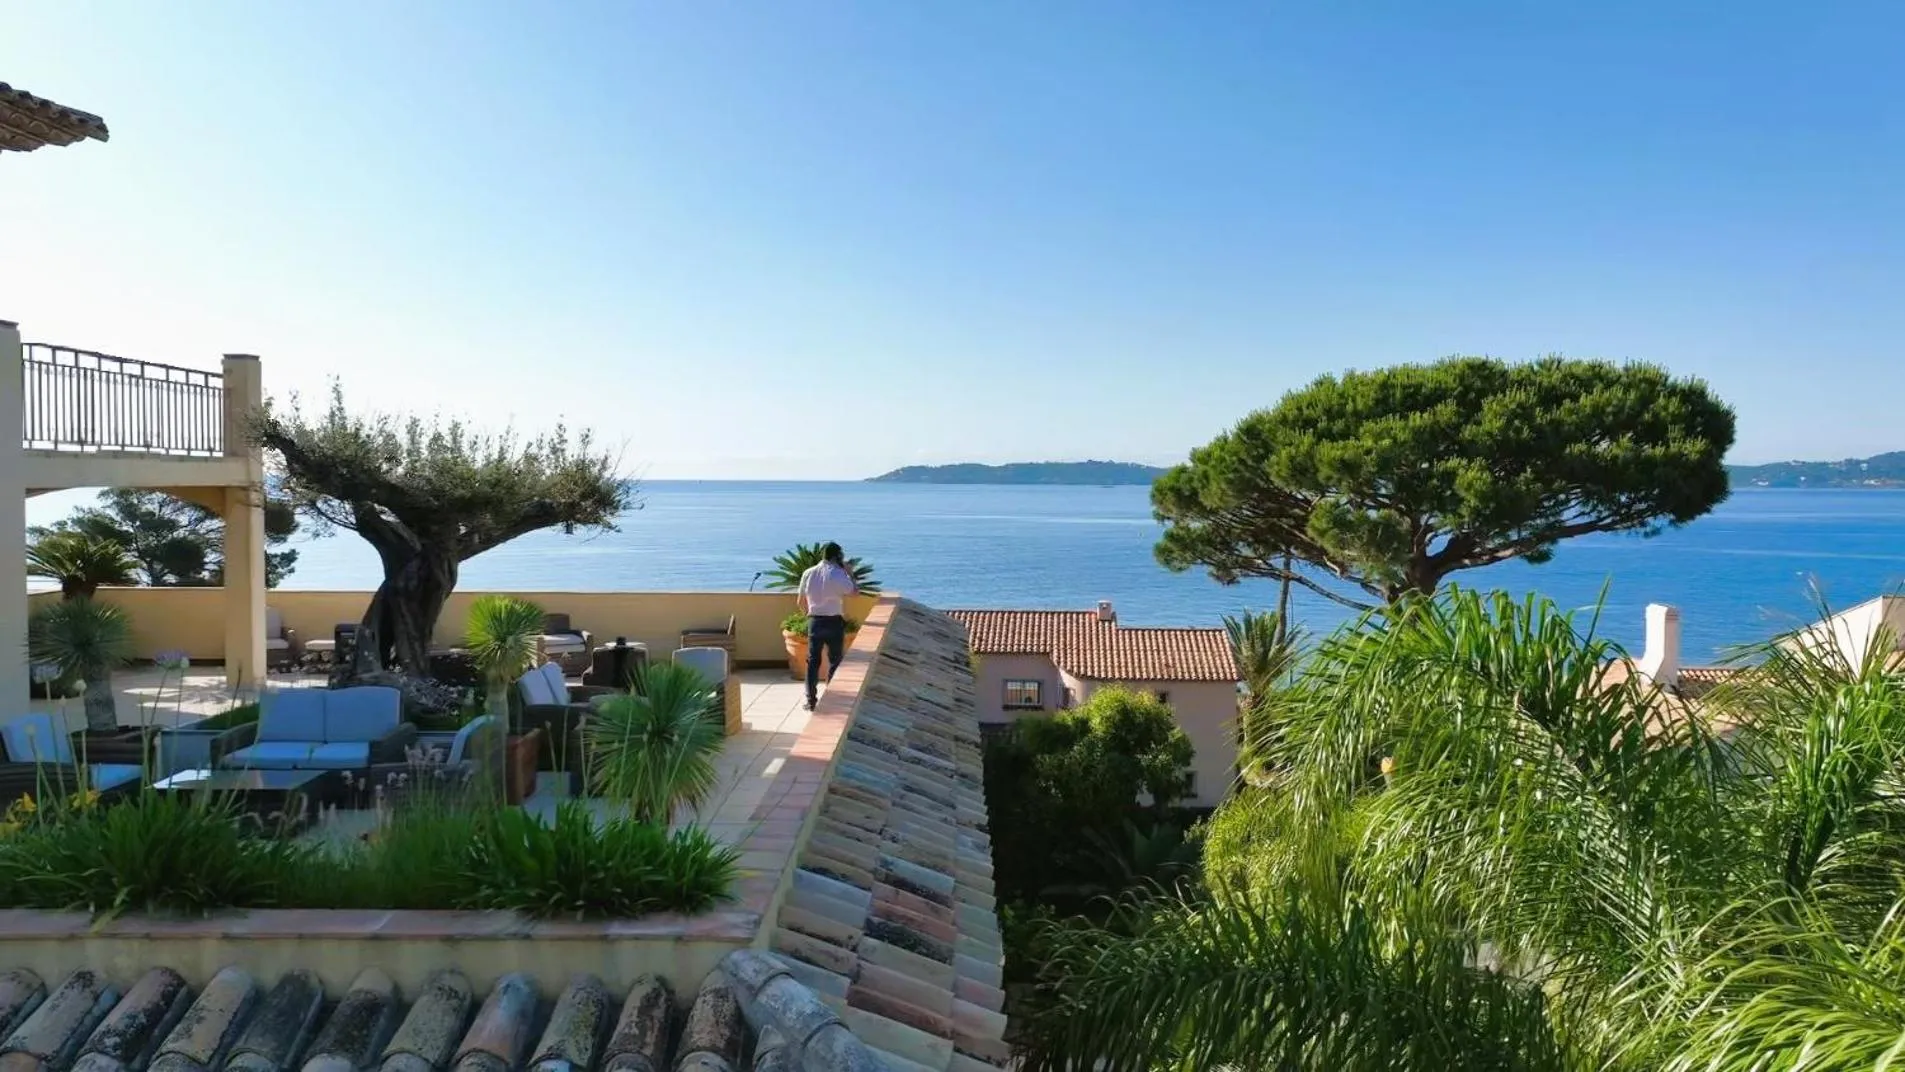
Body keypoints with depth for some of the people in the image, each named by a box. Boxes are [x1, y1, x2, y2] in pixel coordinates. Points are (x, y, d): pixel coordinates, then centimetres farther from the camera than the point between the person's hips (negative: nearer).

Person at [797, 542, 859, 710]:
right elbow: (855, 592, -5)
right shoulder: (838, 574, -12)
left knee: (813, 661, 8)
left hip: (814, 622, 3)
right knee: (835, 661, 9)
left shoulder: (808, 573, 3)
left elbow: (801, 602, 8)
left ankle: (811, 700, 7)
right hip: (834, 622, -3)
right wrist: (848, 571, 3)